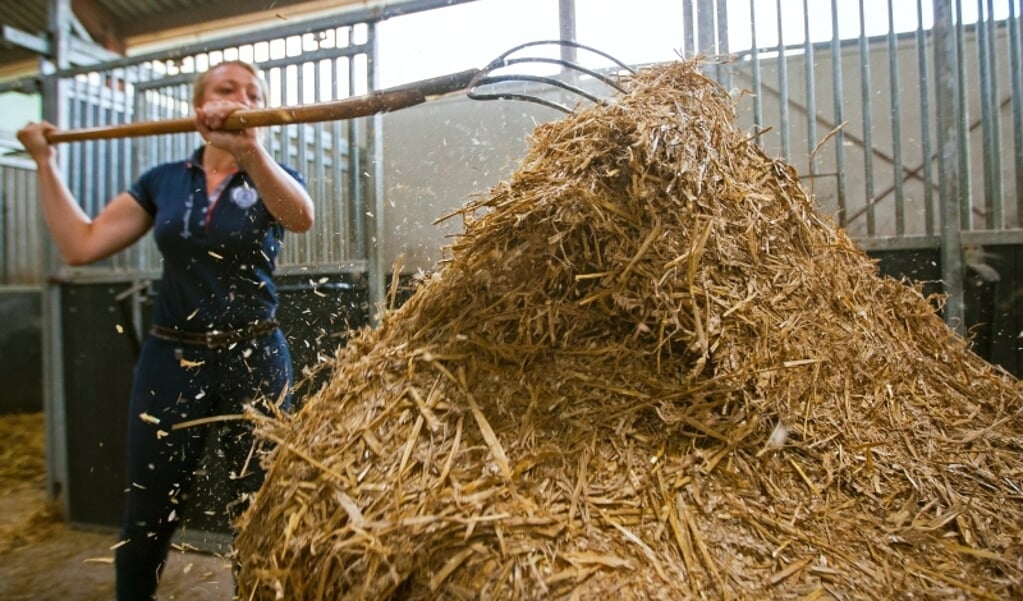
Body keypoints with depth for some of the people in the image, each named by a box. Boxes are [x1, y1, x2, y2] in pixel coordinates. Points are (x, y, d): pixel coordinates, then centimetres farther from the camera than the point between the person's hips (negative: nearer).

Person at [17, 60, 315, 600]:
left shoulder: (272, 178, -1)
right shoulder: (163, 181, 8)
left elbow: (301, 217, -26)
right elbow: (79, 245, 6)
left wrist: (249, 149, -42)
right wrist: (45, 163, 8)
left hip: (253, 359, -2)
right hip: (171, 358, 3)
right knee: (147, 518, 13)